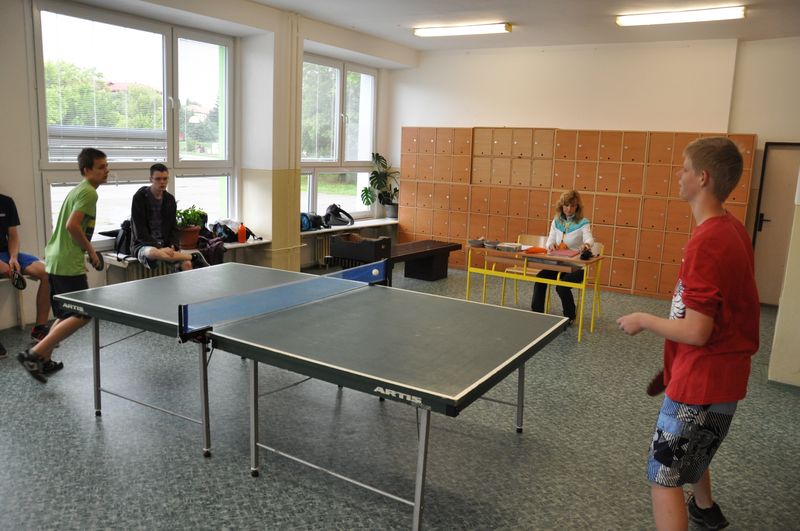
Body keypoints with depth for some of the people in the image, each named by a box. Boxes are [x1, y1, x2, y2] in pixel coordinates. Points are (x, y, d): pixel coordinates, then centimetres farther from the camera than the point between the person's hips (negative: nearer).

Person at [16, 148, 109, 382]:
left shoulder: (77, 190, 18)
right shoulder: (88, 192, -13)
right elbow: (73, 225, -23)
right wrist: (90, 251, -12)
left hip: (54, 260, 10)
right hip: (68, 264, -10)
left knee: (64, 316, 18)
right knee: (82, 315, -6)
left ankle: (44, 361, 21)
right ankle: (34, 353, -7)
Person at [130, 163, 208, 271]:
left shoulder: (170, 199, 8)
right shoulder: (139, 198, -8)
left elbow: (173, 227, 11)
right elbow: (140, 231, -12)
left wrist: (173, 247, -10)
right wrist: (159, 248, -24)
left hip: (165, 245, 4)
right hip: (145, 245, -4)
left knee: (187, 264, -26)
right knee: (153, 253, -41)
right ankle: (194, 256, -25)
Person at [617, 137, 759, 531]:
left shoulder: (707, 242, -28)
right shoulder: (732, 229, 2)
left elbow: (696, 332, -28)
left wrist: (644, 321, -12)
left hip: (702, 379, -10)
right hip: (723, 373, 10)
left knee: (663, 476, 1)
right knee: (691, 449, 33)